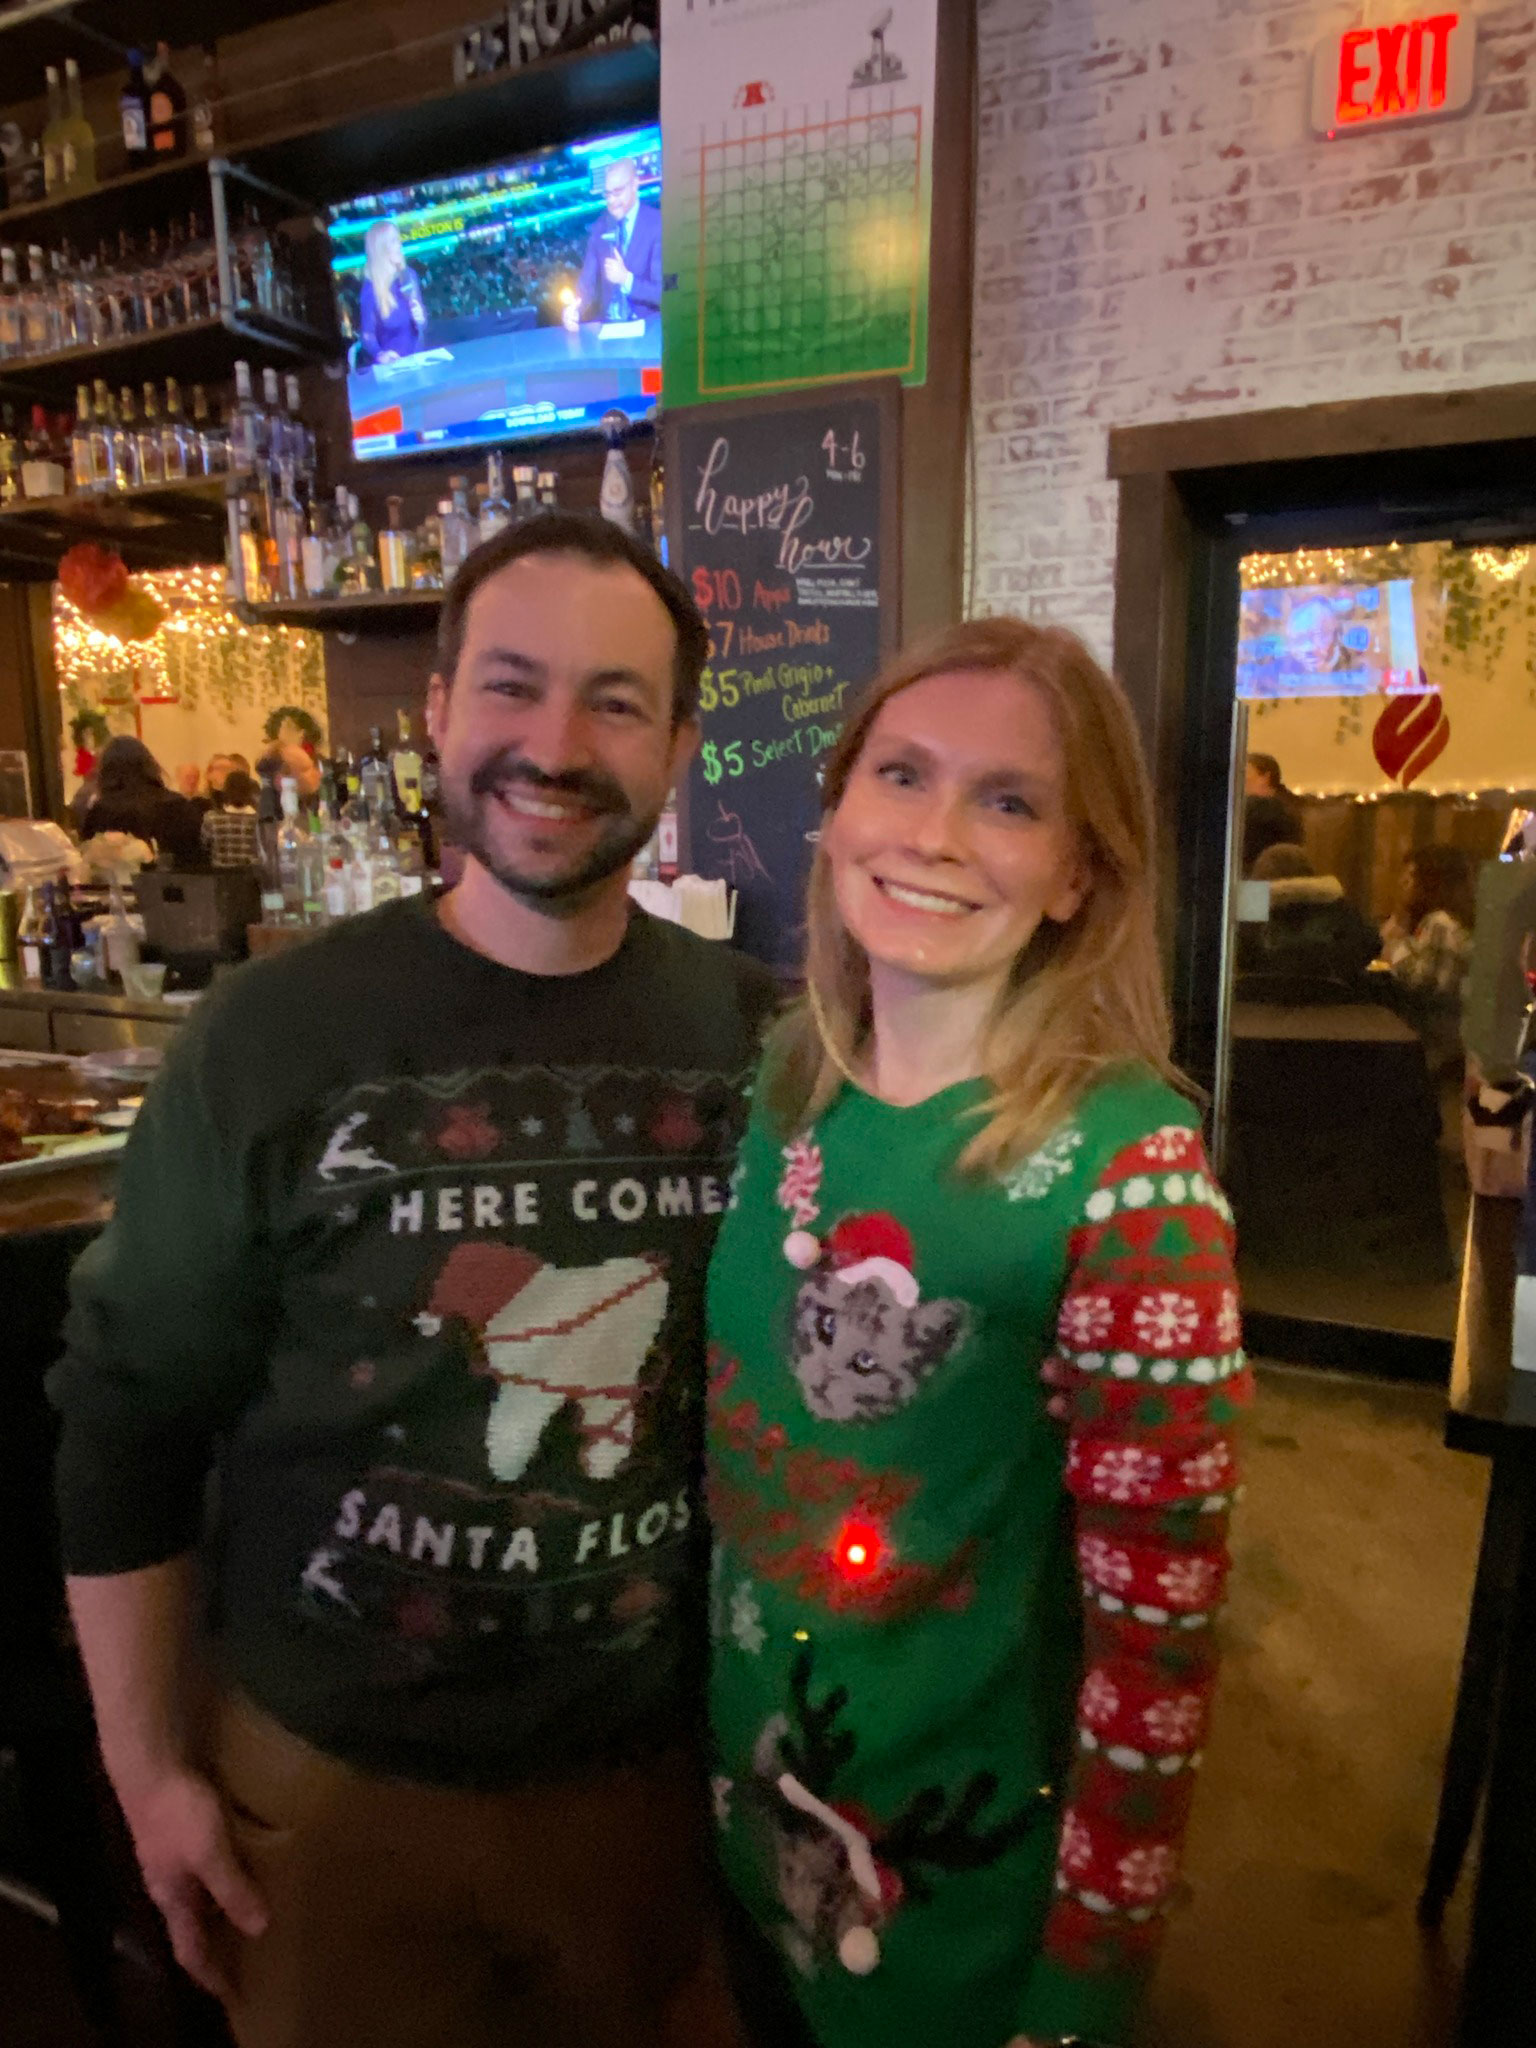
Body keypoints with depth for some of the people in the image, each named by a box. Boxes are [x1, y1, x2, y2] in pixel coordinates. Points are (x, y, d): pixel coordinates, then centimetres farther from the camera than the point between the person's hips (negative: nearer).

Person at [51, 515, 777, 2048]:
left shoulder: (760, 1040, -8)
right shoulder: (267, 1044, -14)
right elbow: (128, 1420, -6)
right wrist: (147, 1766, -2)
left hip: (663, 1754, 2)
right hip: (327, 1771, -1)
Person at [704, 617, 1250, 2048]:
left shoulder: (1127, 1163, -25)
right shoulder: (779, 1087, -9)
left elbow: (1158, 1608, -19)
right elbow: (708, 1405, 3)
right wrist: (685, 1677, 8)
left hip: (963, 1829, -4)